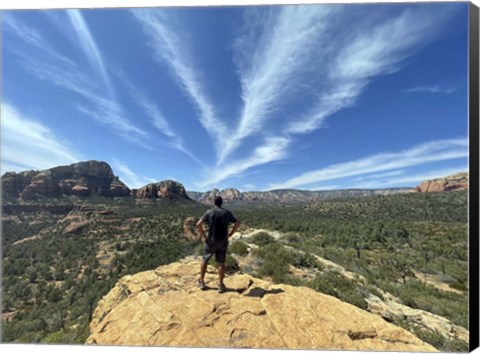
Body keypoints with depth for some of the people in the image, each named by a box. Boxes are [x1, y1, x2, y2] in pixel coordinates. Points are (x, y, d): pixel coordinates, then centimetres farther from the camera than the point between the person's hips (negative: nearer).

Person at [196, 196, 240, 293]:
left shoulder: (209, 212, -5)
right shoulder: (227, 213, -1)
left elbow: (198, 224, -11)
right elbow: (237, 223, 0)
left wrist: (203, 235, -2)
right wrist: (230, 234, 3)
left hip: (211, 241, 0)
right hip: (223, 242, 1)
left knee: (204, 260, 17)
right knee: (221, 263, 11)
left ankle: (201, 282, 27)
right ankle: (220, 285, 17)